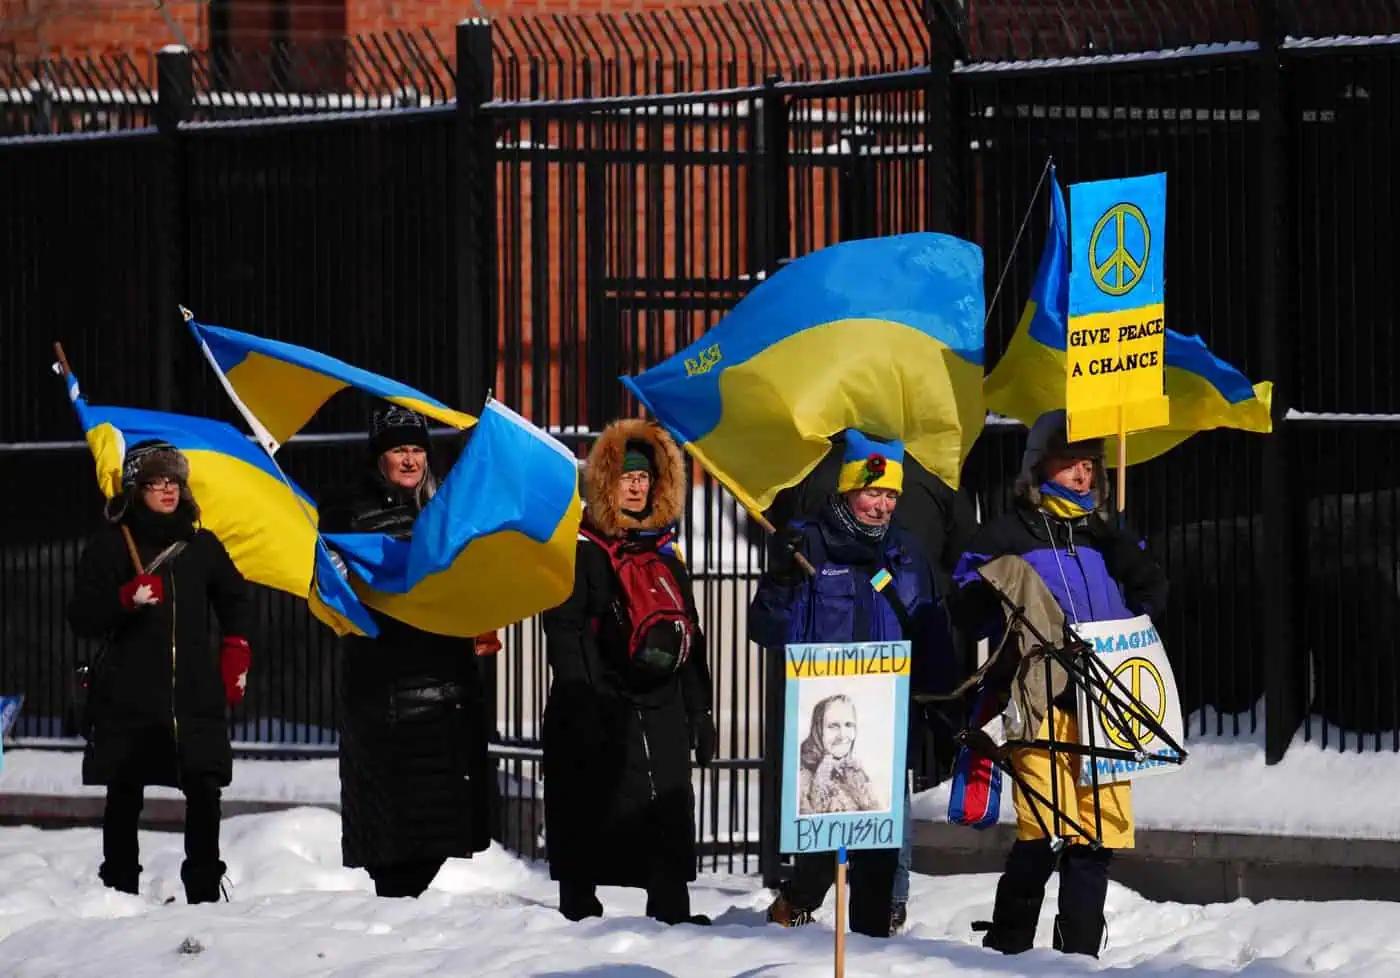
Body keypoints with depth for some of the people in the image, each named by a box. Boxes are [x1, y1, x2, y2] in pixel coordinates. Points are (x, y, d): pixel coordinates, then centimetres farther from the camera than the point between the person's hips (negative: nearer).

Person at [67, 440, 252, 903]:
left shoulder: (201, 546, 12)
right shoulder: (110, 545, 2)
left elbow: (235, 599, 29)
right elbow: (82, 619, -2)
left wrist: (236, 649, 17)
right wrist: (127, 599, -18)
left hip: (195, 693, 3)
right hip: (127, 696, -3)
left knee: (204, 794, -3)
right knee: (125, 796, -1)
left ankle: (204, 890, 4)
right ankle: (119, 890, 3)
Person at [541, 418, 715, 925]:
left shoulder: (664, 551, 17)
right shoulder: (582, 550, -3)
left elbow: (689, 634, 20)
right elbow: (564, 632, -10)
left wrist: (699, 709, 15)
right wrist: (582, 706, -19)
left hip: (662, 705, 6)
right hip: (600, 707, -6)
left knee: (671, 807, 2)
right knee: (590, 811, -1)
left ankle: (672, 913, 5)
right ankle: (579, 910, 6)